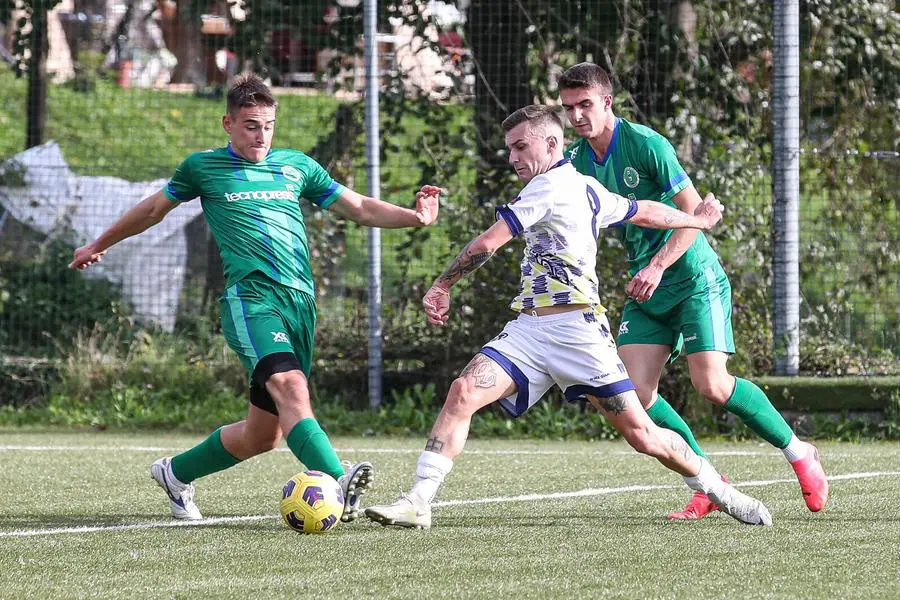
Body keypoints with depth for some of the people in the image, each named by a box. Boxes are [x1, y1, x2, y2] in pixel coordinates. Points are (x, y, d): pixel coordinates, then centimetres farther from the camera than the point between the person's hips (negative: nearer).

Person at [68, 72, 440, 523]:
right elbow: (154, 208, 26)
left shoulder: (296, 165, 18)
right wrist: (99, 245, 37)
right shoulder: (203, 167, 10)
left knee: (264, 434, 6)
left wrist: (414, 217, 0)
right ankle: (338, 483, -49)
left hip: (300, 303, 5)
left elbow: (361, 209, 18)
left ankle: (176, 473, 30)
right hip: (250, 298, -5)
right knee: (291, 387, -30)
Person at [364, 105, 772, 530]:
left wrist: (442, 286, 0)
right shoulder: (586, 188, 16)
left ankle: (719, 491, 17)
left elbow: (486, 244, -14)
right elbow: (645, 212, 29)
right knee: (463, 392, -13)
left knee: (641, 435, -3)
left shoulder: (550, 185, -10)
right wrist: (698, 219, 48)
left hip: (575, 328, -9)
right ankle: (417, 503, -20)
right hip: (528, 330, 9)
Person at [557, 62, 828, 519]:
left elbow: (694, 213, -16)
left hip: (694, 278, -6)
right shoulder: (575, 160, 4)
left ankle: (798, 452, 4)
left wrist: (657, 266, -25)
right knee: (634, 392, -10)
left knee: (711, 385, -17)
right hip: (646, 290, 6)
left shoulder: (646, 144, -14)